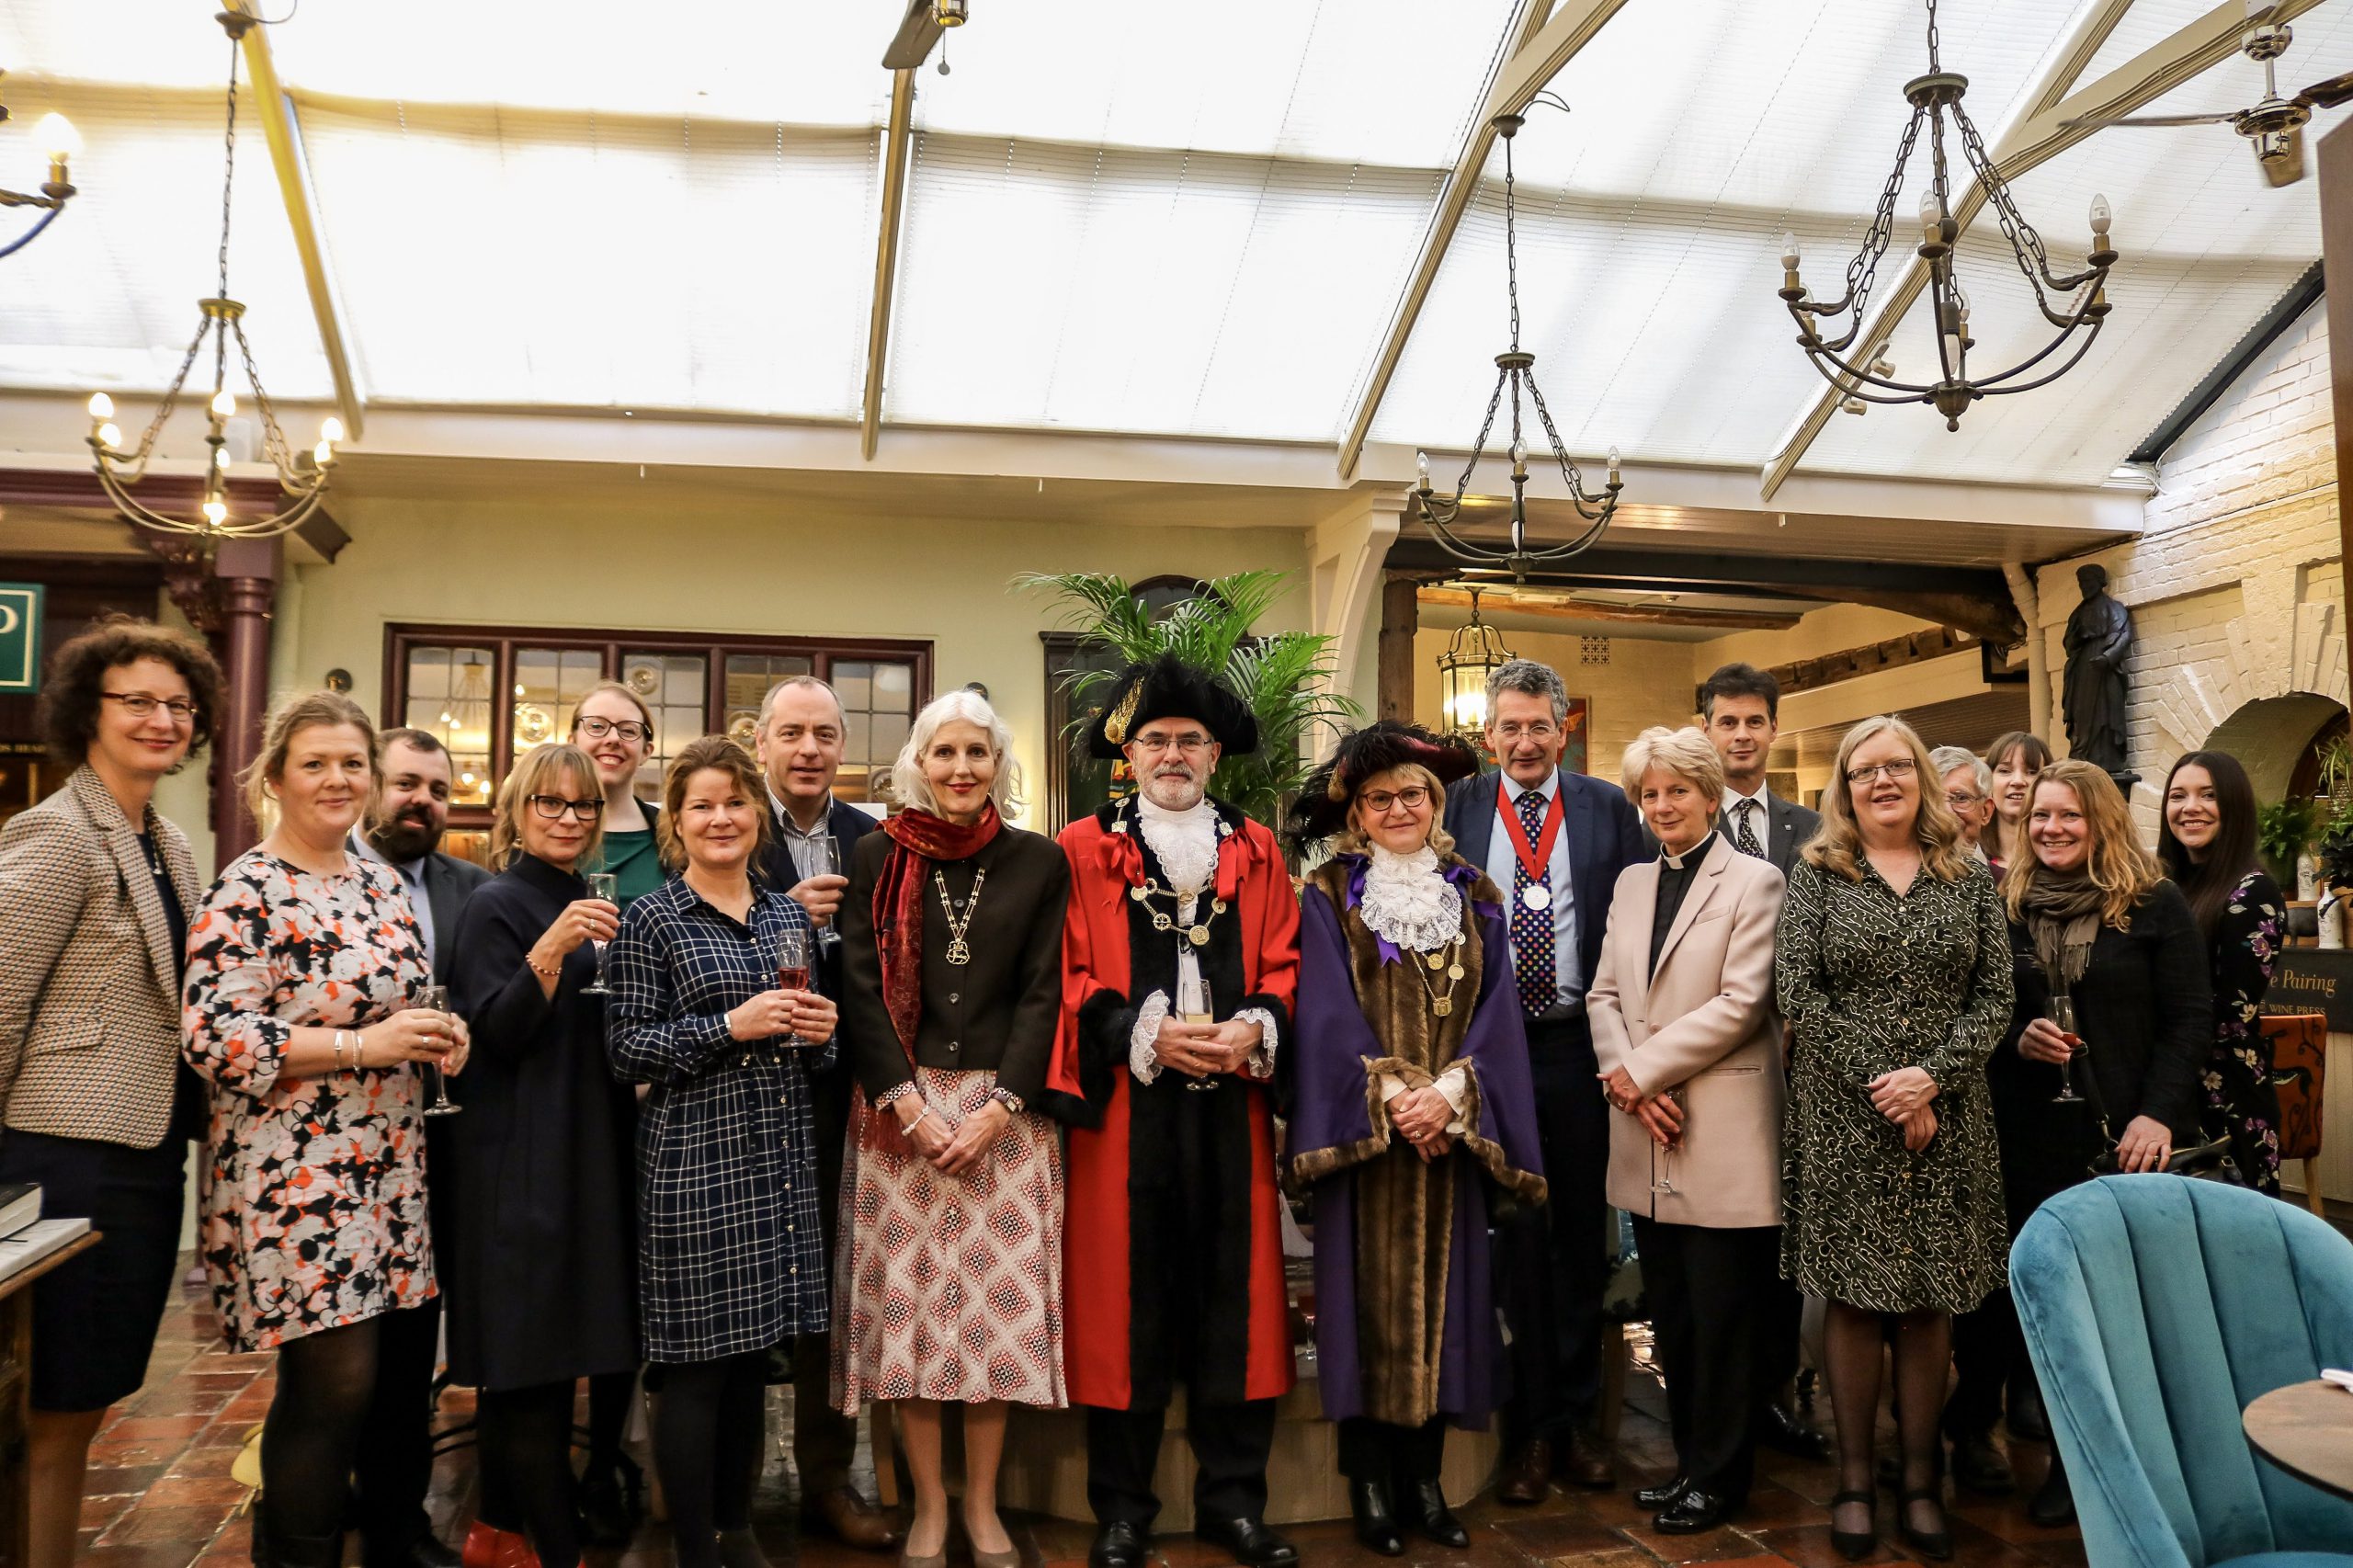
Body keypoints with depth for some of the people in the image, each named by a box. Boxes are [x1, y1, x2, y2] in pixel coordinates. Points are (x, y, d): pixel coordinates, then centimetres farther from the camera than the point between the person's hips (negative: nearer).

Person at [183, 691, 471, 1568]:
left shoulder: (381, 883, 12)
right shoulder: (247, 895, -10)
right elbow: (214, 1037, -18)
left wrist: (441, 1034, 2)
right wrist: (362, 1045, -21)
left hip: (395, 1170, 7)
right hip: (299, 1178, -7)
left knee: (407, 1365, 13)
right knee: (334, 1382, -5)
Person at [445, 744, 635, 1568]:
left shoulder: (588, 906, 16)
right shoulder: (496, 906, -7)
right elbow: (498, 1033, -17)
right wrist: (550, 949, -29)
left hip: (591, 1153, 8)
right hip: (520, 1160, -8)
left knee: (550, 1353, 12)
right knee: (528, 1353, -6)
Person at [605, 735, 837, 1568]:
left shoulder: (787, 915, 11)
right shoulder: (651, 919, -4)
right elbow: (627, 1051, -7)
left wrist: (818, 1032, -3)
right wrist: (731, 1026, -18)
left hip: (780, 1157, 5)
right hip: (694, 1162, -5)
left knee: (754, 1354, 13)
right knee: (696, 1362, 2)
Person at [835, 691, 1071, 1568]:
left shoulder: (1040, 864, 4)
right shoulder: (877, 858, 4)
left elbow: (1044, 994, 1)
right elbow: (859, 989, -1)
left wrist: (997, 1109, -10)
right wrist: (910, 1103, -11)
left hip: (1005, 1109, 0)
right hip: (899, 1108, 0)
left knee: (1001, 1302, 2)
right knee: (908, 1300, 3)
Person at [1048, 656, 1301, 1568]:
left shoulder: (1255, 852, 13)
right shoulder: (1085, 849, 4)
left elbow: (1283, 965, 9)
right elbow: (1071, 976, -1)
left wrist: (1255, 1029, -10)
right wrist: (1146, 1034, -14)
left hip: (1231, 1102, 3)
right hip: (1125, 1104, -2)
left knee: (1233, 1294, 5)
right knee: (1127, 1296, 3)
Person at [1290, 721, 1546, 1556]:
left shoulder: (1475, 897, 10)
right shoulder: (1329, 895, 2)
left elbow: (1494, 1010, 2)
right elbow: (1327, 1011, -6)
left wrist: (1448, 1092, -13)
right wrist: (1390, 1094, -17)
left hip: (1452, 1129, 3)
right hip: (1364, 1127, -2)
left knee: (1438, 1294, 6)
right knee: (1369, 1294, 0)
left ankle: (1423, 1479, 17)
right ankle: (1371, 1484, 10)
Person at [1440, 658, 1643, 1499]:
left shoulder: (1608, 809, 5)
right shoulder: (1457, 809, 4)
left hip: (1581, 1046, 1)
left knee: (1583, 1233, 11)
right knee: (1514, 1234, 6)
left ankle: (1576, 1419, 27)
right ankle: (1530, 1429, 20)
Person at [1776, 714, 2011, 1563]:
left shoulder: (1969, 881, 8)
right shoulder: (1816, 877, 2)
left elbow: (1994, 996, 2)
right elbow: (1799, 994, -5)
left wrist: (1931, 1077, -12)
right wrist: (1881, 1088, -11)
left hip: (1945, 1120, 2)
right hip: (1843, 1118, -2)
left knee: (1930, 1301, 7)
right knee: (1852, 1296, 4)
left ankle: (1921, 1480, 18)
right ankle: (1854, 1480, 15)